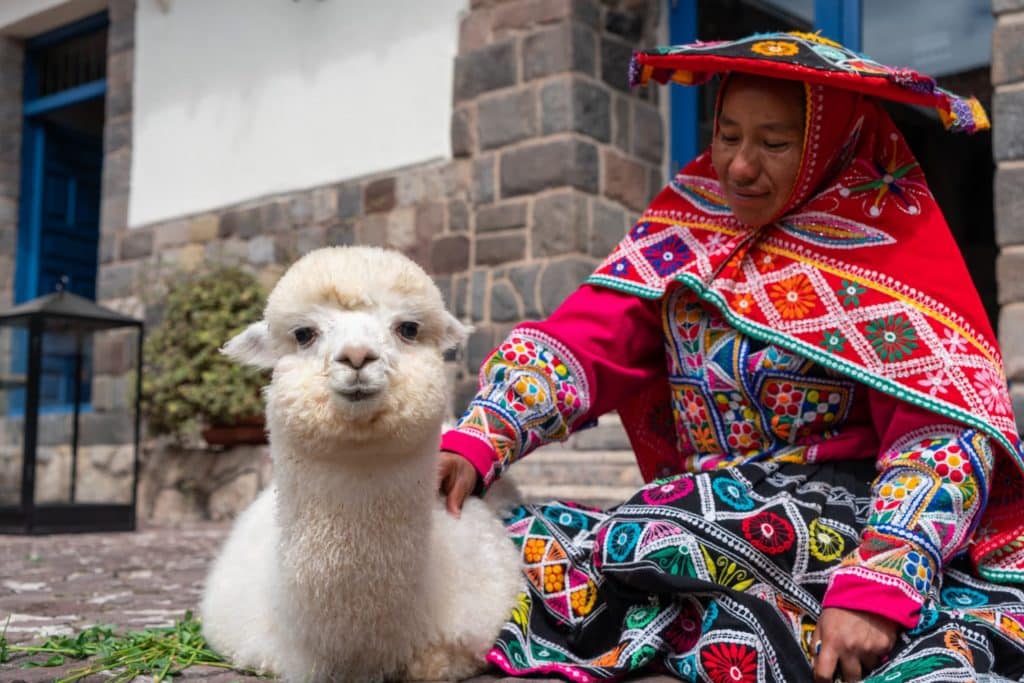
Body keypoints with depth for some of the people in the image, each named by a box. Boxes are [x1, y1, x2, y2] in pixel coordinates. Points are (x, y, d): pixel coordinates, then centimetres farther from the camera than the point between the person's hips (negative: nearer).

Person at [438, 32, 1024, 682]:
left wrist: (875, 591, -28)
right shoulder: (686, 226, 8)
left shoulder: (890, 242, -5)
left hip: (849, 517, -5)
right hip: (706, 512, 6)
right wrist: (471, 445, -20)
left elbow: (945, 435, -14)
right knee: (524, 552, -18)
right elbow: (580, 342, -3)